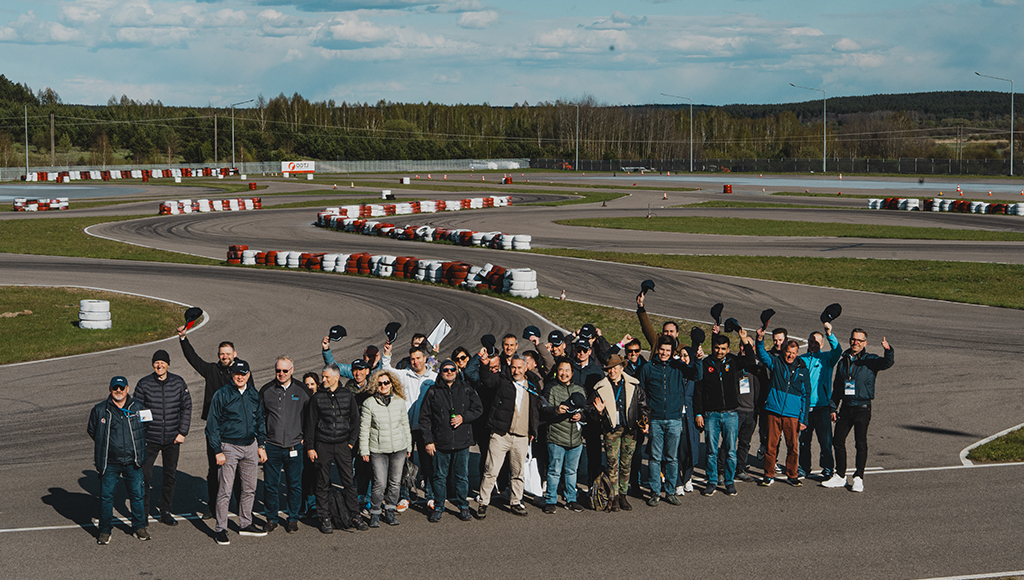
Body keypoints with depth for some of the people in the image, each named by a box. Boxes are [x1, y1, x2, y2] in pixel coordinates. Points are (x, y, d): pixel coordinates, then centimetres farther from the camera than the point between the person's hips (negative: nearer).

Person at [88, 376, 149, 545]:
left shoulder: (137, 407, 3)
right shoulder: (99, 410, -1)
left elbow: (145, 427, 17)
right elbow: (91, 430, 12)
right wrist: (105, 446, 9)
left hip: (132, 461, 1)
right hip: (109, 463, -1)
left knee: (137, 494, 7)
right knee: (106, 496, 1)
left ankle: (139, 527, 21)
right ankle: (105, 531, 13)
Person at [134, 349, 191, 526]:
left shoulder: (178, 382, 1)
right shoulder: (143, 384, -4)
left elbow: (186, 407, 5)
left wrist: (182, 432, -2)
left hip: (172, 439, 2)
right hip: (149, 439, -2)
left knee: (170, 476, 8)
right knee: (144, 475, 0)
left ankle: (165, 512, 21)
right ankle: (143, 512, 14)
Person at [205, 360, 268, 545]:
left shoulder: (254, 395, 9)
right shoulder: (222, 395, -7)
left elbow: (260, 422, 19)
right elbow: (213, 425, -6)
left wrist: (262, 446, 12)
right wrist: (218, 451, -11)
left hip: (250, 446, 5)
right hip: (229, 447, -5)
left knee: (249, 488, 11)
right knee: (225, 490, -5)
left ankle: (246, 524, 24)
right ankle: (220, 529, 2)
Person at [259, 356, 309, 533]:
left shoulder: (301, 390, 2)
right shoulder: (266, 390, 2)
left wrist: (305, 437, 5)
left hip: (294, 446, 0)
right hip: (272, 447, 0)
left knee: (294, 484, 6)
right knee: (270, 484, 4)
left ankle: (293, 518, 19)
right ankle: (272, 518, 18)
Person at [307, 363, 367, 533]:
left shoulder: (348, 395, 5)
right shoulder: (317, 398, 2)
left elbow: (355, 419, 10)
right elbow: (310, 423, 4)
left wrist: (352, 441, 1)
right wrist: (310, 447, 0)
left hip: (343, 444, 1)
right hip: (323, 446, -1)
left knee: (349, 482, 0)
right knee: (322, 484, 3)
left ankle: (354, 516, 7)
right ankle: (324, 518, 11)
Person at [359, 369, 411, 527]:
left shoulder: (399, 402, 6)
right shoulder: (369, 403, -4)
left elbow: (405, 424, 15)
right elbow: (364, 429, -1)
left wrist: (408, 446, 15)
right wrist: (364, 451, -3)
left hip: (399, 449, 3)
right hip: (378, 449, -3)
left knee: (395, 482, 7)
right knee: (380, 483, -8)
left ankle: (390, 511, 23)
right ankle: (375, 513, 8)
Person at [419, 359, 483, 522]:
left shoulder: (466, 389, 6)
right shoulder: (433, 392, 2)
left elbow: (478, 408, 9)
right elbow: (425, 417, 3)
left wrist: (464, 417, -8)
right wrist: (428, 440, -3)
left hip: (462, 442, 1)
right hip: (440, 443, -1)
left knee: (462, 476, 6)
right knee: (440, 476, 5)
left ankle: (463, 507, 18)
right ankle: (438, 507, 17)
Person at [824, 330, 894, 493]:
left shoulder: (870, 360, -3)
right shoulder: (843, 362, 12)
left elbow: (887, 363, -24)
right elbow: (837, 387, 17)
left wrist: (888, 350, -45)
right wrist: (833, 408, 13)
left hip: (862, 408, -5)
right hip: (845, 407, 5)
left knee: (861, 443, -3)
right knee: (838, 441, 5)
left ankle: (858, 478, 6)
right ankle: (840, 476, 18)